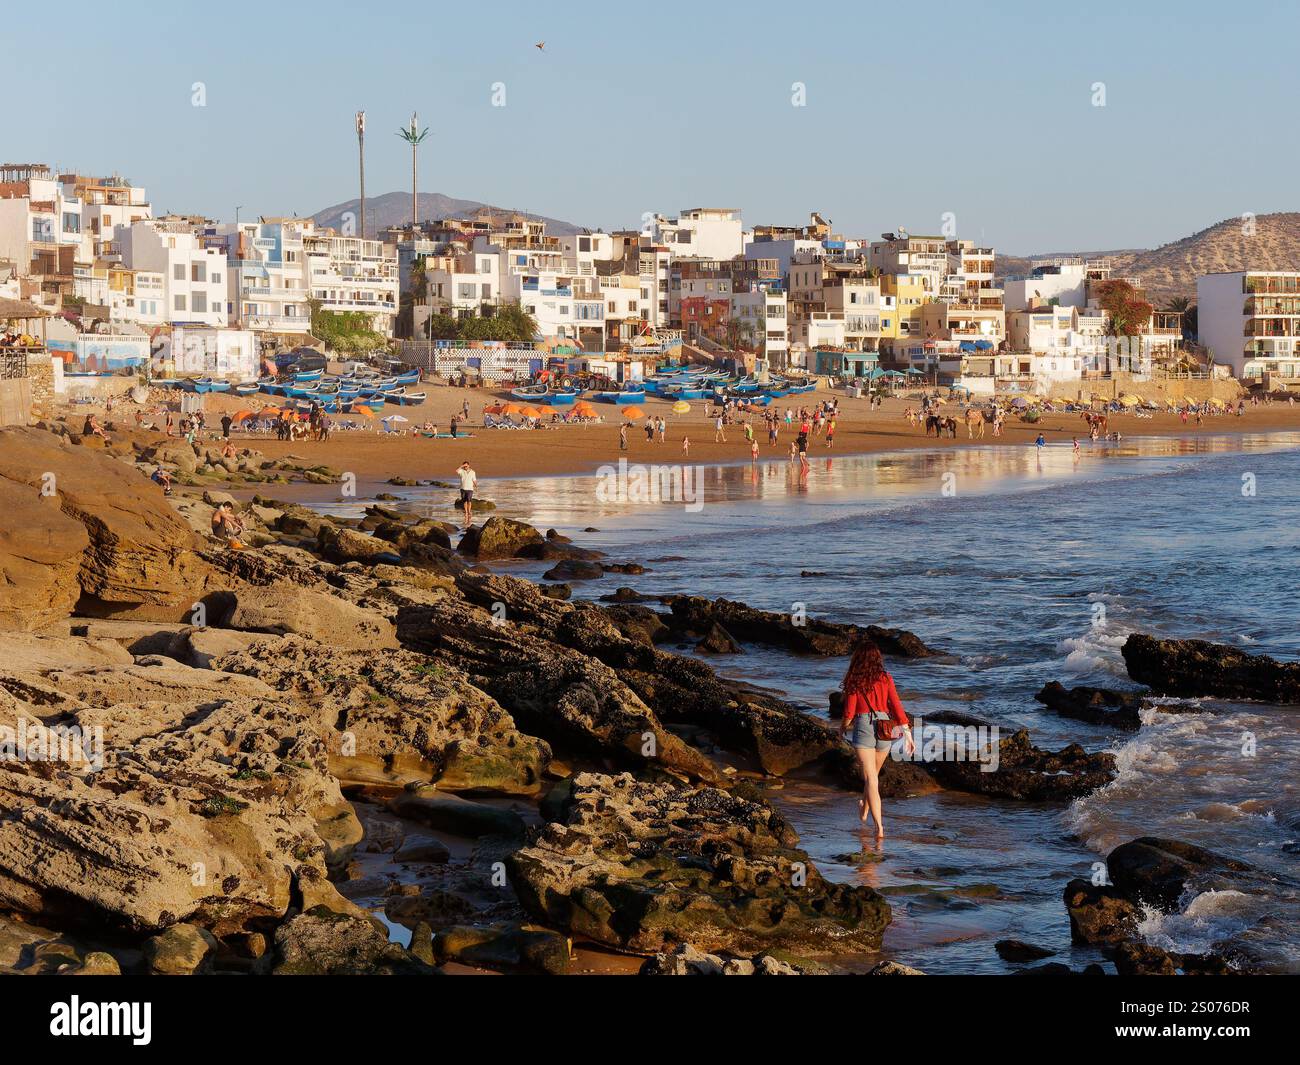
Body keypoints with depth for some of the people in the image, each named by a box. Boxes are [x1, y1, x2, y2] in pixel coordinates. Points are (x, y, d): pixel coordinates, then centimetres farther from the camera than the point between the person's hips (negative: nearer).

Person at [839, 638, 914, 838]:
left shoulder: (854, 681, -2)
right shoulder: (886, 679, 4)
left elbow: (849, 713, 0)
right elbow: (897, 706, -1)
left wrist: (843, 726, 20)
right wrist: (908, 733, 1)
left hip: (863, 727, -3)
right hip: (885, 730, 3)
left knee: (870, 779, -6)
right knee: (874, 774, 24)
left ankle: (879, 826, -17)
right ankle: (864, 811, 44)